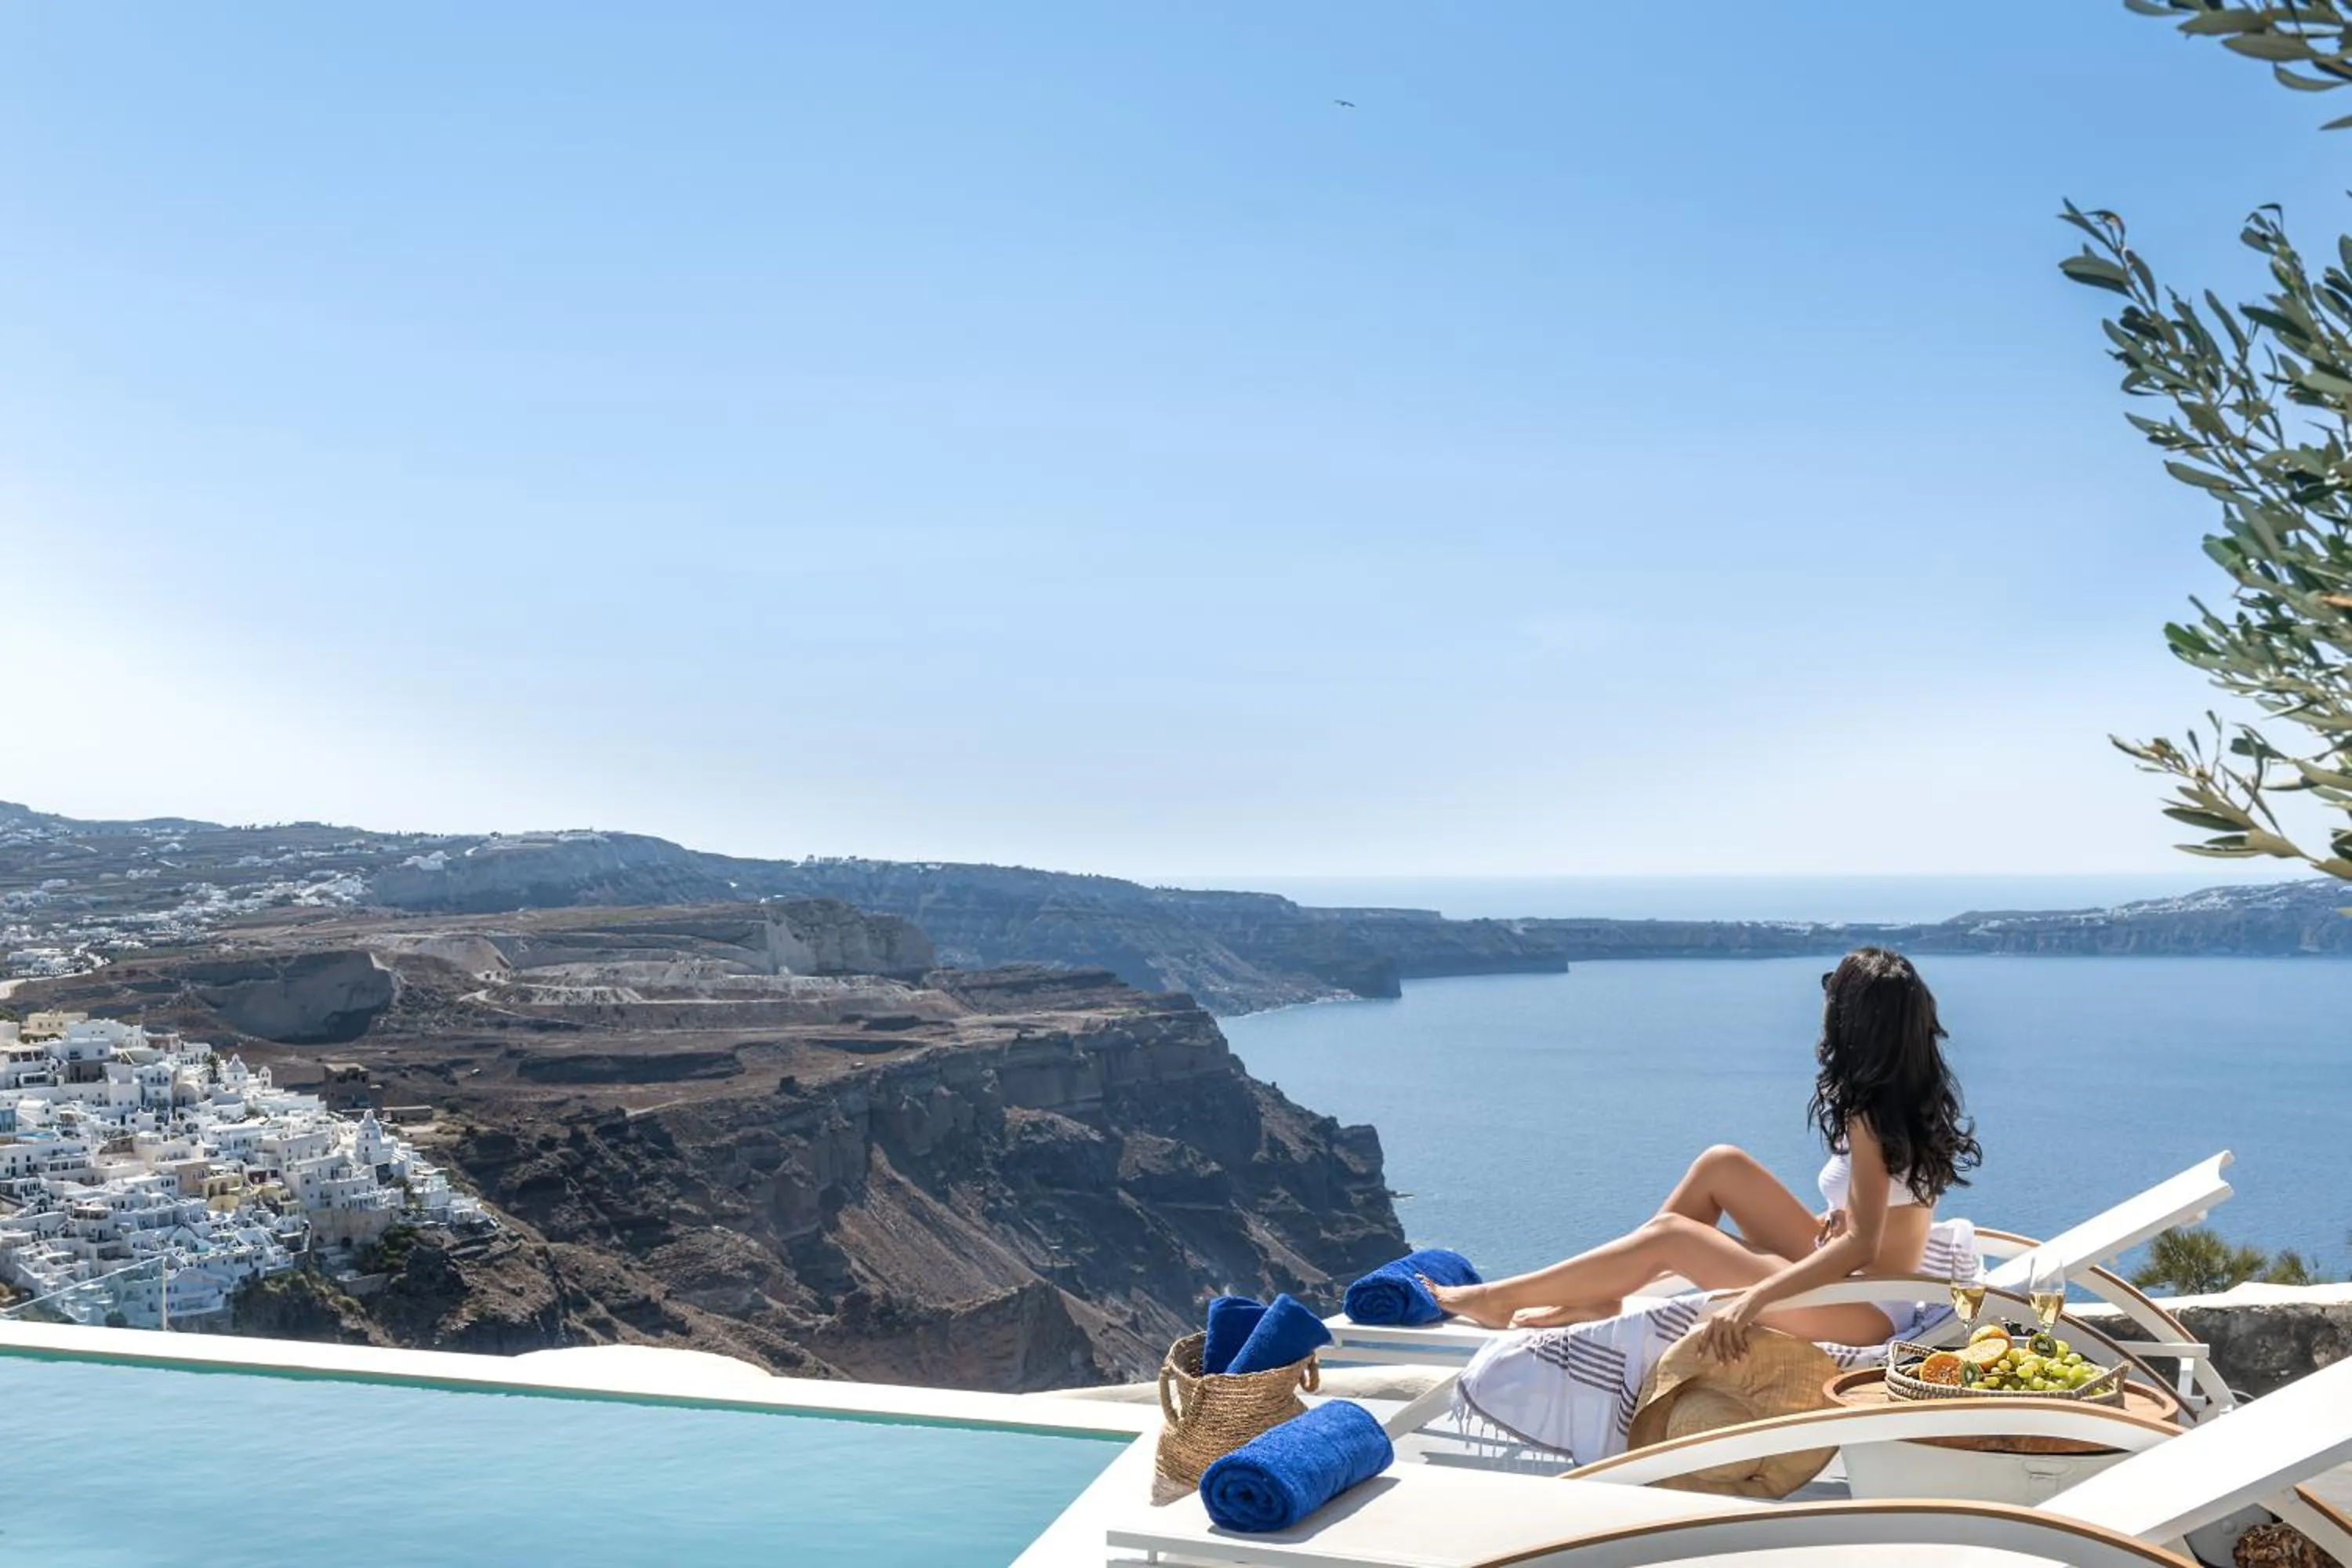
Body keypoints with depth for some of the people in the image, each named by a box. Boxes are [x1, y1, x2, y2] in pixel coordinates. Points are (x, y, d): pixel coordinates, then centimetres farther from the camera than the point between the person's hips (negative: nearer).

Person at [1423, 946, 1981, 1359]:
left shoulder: (1870, 1115, -22)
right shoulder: (1919, 1096, 4)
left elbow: (1860, 1246, -30)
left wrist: (1752, 1299, -34)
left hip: (1861, 1308, -9)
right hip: (1859, 1280, 9)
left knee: (1669, 1234, -8)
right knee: (1721, 1164, 5)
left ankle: (1499, 1299, 3)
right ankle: (1598, 1293, 9)